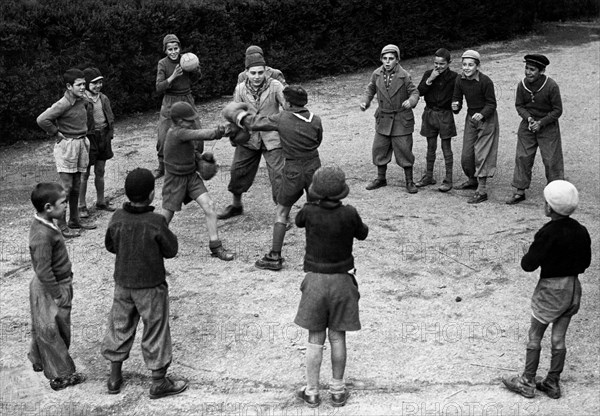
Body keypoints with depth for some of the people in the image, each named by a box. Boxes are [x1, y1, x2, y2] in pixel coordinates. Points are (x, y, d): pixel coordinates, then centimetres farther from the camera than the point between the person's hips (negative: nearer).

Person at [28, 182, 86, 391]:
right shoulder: (42, 235, -31)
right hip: (50, 289, -10)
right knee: (51, 332, 4)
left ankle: (39, 361, 42)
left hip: (59, 284, 10)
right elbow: (43, 271, -28)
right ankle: (61, 375, 14)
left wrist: (64, 285, 20)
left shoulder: (45, 225, 1)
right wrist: (58, 295, -21)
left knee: (43, 330, 25)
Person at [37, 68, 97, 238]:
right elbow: (42, 120, -23)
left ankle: (74, 220, 23)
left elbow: (88, 115, 29)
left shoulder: (83, 101, 5)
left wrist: (87, 131, 20)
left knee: (76, 186, 13)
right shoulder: (63, 104, -17)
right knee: (66, 187, -7)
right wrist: (57, 134, -14)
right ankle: (61, 225, -3)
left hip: (81, 144, 7)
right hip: (67, 146, -7)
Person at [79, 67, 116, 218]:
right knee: (84, 174, 3)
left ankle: (101, 201, 28)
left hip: (103, 136, 6)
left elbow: (110, 118, 16)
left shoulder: (103, 99, 6)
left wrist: (109, 134, 10)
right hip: (88, 137, -6)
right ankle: (81, 206, 11)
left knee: (100, 172, 16)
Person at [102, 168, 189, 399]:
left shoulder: (117, 218, -9)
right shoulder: (156, 222, -23)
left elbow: (110, 245, 5)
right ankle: (159, 382, 19)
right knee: (155, 330, 9)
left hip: (123, 283, 4)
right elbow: (171, 250, -13)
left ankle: (114, 377, 28)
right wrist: (166, 233, 3)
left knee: (120, 326, 18)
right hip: (151, 286, -4)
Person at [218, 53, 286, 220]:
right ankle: (236, 205, 37)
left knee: (278, 176, -7)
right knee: (238, 172, 13)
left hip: (271, 139, -4)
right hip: (248, 138, 4)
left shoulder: (275, 86, -12)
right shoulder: (240, 89, -1)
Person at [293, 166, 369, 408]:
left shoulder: (309, 212, -13)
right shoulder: (349, 214, -14)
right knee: (337, 337, 11)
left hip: (315, 279, 0)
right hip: (342, 279, 0)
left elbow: (298, 221, 11)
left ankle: (311, 392, 15)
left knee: (315, 339, 8)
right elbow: (362, 234, 7)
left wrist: (317, 202, 19)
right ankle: (337, 390, 20)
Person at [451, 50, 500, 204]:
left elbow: (491, 104, -15)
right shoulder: (460, 80, -6)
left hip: (486, 119, -6)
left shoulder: (485, 81, -21)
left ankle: (482, 191, -3)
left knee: (481, 155, -8)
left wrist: (482, 114, -33)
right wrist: (456, 106, -21)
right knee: (466, 155, 10)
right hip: (471, 117, 6)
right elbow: (456, 98, 2)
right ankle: (472, 180, 37)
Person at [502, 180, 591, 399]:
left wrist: (527, 255, 0)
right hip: (573, 287, 6)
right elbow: (585, 263, 8)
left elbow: (529, 264, -20)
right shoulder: (581, 231, -1)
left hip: (551, 289, -6)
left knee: (535, 336, 7)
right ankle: (553, 383, 22)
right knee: (559, 338, 14)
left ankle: (527, 383, 14)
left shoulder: (548, 233, -21)